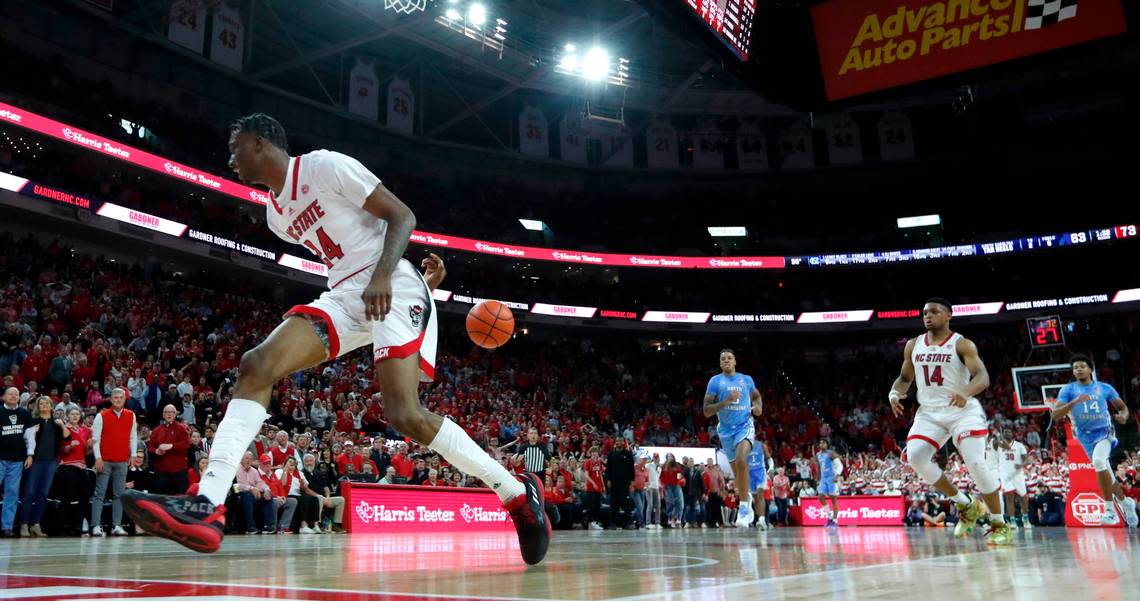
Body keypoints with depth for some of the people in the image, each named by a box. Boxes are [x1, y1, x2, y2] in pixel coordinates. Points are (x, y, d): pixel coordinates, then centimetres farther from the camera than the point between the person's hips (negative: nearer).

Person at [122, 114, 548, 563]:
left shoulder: (325, 165, -4)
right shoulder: (276, 212, 20)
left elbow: (401, 215, -8)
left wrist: (383, 275, -24)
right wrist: (410, 268, 20)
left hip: (392, 289, -8)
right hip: (344, 297, 8)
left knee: (404, 414, -20)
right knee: (256, 366, -13)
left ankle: (518, 493, -6)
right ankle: (207, 507, -21)